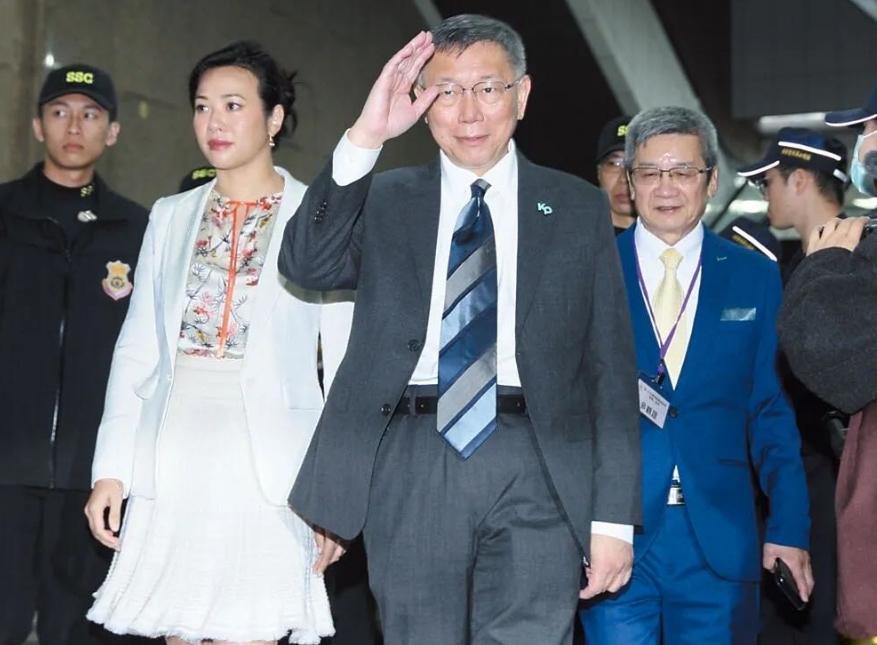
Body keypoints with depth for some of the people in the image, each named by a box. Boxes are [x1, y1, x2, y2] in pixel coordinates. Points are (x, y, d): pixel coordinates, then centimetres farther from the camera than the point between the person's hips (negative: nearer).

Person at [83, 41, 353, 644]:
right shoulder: (171, 216, 13)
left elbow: (345, 362, -1)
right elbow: (137, 349, 12)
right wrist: (111, 468, 5)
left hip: (264, 466, -4)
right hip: (172, 462, 4)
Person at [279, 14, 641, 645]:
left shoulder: (578, 208, 8)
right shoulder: (386, 200, 10)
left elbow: (610, 367, 6)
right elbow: (307, 264, -9)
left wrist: (614, 514, 1)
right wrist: (365, 138, -15)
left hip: (537, 467, -1)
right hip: (412, 462, 1)